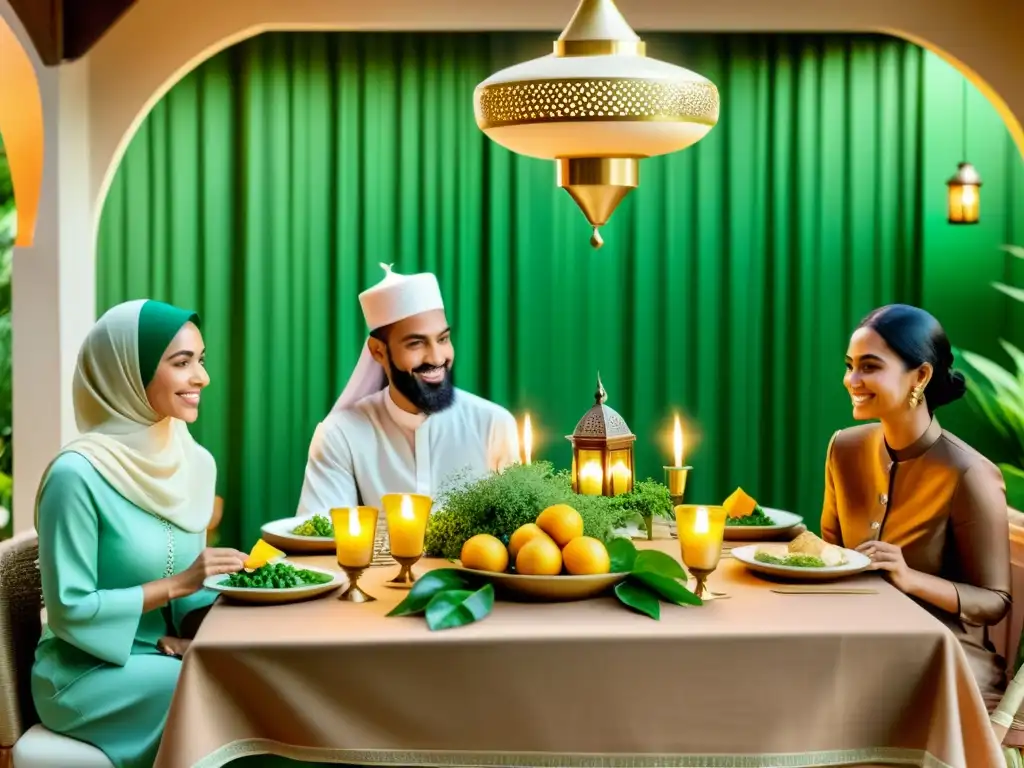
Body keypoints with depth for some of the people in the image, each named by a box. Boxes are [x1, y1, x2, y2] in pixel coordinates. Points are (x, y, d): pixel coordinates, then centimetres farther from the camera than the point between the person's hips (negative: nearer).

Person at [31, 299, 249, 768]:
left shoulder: (196, 462, 2)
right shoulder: (78, 474, -19)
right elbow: (69, 610, -18)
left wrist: (196, 629, -10)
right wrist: (177, 585, -22)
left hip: (163, 655, 6)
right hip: (85, 671, -6)